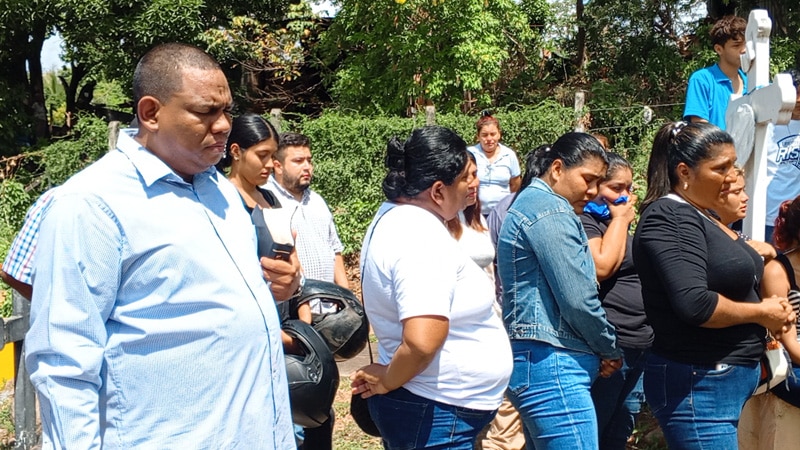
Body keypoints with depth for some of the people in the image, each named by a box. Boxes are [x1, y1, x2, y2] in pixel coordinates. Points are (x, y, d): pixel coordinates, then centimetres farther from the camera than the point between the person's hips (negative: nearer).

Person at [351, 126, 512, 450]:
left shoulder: (393, 215, 5)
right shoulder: (423, 238, -25)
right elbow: (422, 342, -34)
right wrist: (387, 382, -17)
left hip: (418, 405, 10)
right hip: (436, 415, -10)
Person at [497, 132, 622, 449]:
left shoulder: (529, 202, 18)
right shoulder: (551, 212, -14)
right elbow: (578, 300, -19)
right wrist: (611, 351, -2)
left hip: (532, 359, 11)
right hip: (552, 364, -11)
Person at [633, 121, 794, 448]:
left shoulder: (703, 216, 13)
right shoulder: (670, 216, -16)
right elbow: (694, 303, -27)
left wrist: (773, 311, 4)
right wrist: (760, 313, -11)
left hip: (733, 378, 10)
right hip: (699, 384, -10)